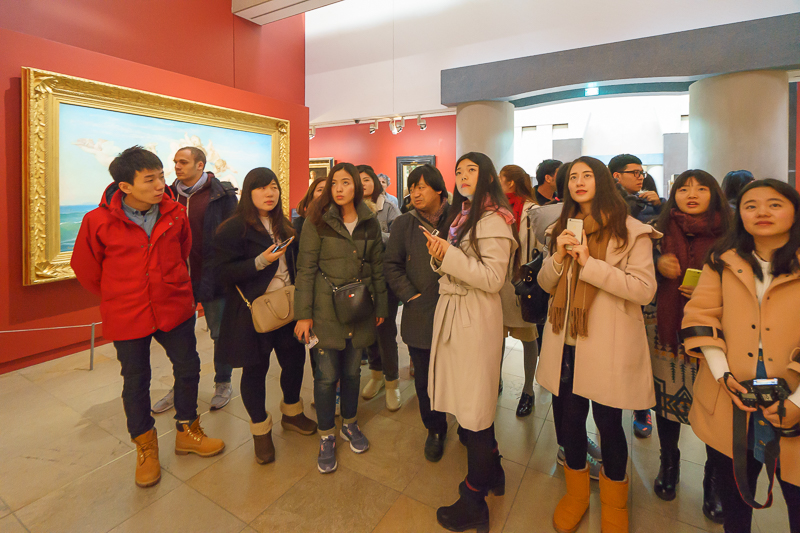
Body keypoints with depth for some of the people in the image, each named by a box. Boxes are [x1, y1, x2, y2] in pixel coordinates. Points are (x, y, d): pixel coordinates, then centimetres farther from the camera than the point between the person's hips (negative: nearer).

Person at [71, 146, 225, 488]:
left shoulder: (176, 213, -6)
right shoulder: (99, 221, -14)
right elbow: (85, 268, 1)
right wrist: (117, 298, 7)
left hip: (174, 308, 2)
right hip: (127, 316, -2)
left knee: (188, 369, 11)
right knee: (135, 381, 13)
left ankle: (187, 432, 35)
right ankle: (145, 446, 36)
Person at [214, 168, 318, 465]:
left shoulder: (283, 226, 11)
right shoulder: (234, 228, -9)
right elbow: (223, 272, -14)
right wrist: (261, 261, -25)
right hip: (253, 311, -5)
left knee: (294, 359, 11)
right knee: (255, 369, 7)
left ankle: (291, 413, 38)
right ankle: (260, 431, 29)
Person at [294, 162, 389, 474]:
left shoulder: (370, 223, 4)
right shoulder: (317, 221, -5)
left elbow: (377, 267, 10)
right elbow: (306, 268, -6)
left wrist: (381, 306, 10)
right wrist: (303, 314, -8)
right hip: (327, 309, -3)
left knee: (352, 370, 15)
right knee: (327, 374, 4)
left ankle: (349, 424, 37)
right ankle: (327, 436, 26)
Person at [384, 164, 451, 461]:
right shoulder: (404, 224, 6)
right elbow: (391, 265, 5)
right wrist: (410, 294, -4)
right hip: (420, 316, 2)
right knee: (425, 379, 12)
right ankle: (435, 430, 35)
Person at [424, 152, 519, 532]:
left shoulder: (494, 221, -10)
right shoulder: (462, 216, 17)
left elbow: (493, 278, -19)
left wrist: (449, 255, -21)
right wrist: (439, 256, -1)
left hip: (475, 319, -8)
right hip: (452, 312, 8)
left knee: (474, 408, 3)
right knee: (469, 402, 16)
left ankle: (474, 503, 21)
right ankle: (491, 471, 37)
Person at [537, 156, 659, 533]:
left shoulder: (631, 231, -5)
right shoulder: (564, 229, 11)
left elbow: (645, 289, -14)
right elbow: (546, 285, 10)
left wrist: (590, 263, -21)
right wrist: (558, 256, -10)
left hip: (608, 345, -4)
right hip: (566, 343, 4)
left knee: (608, 422, 10)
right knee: (570, 417, 14)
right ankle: (576, 493, 39)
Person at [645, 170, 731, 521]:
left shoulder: (729, 235, 2)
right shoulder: (659, 231, 4)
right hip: (665, 330, 1)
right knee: (666, 396, 10)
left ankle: (713, 480, 26)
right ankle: (669, 465, 34)